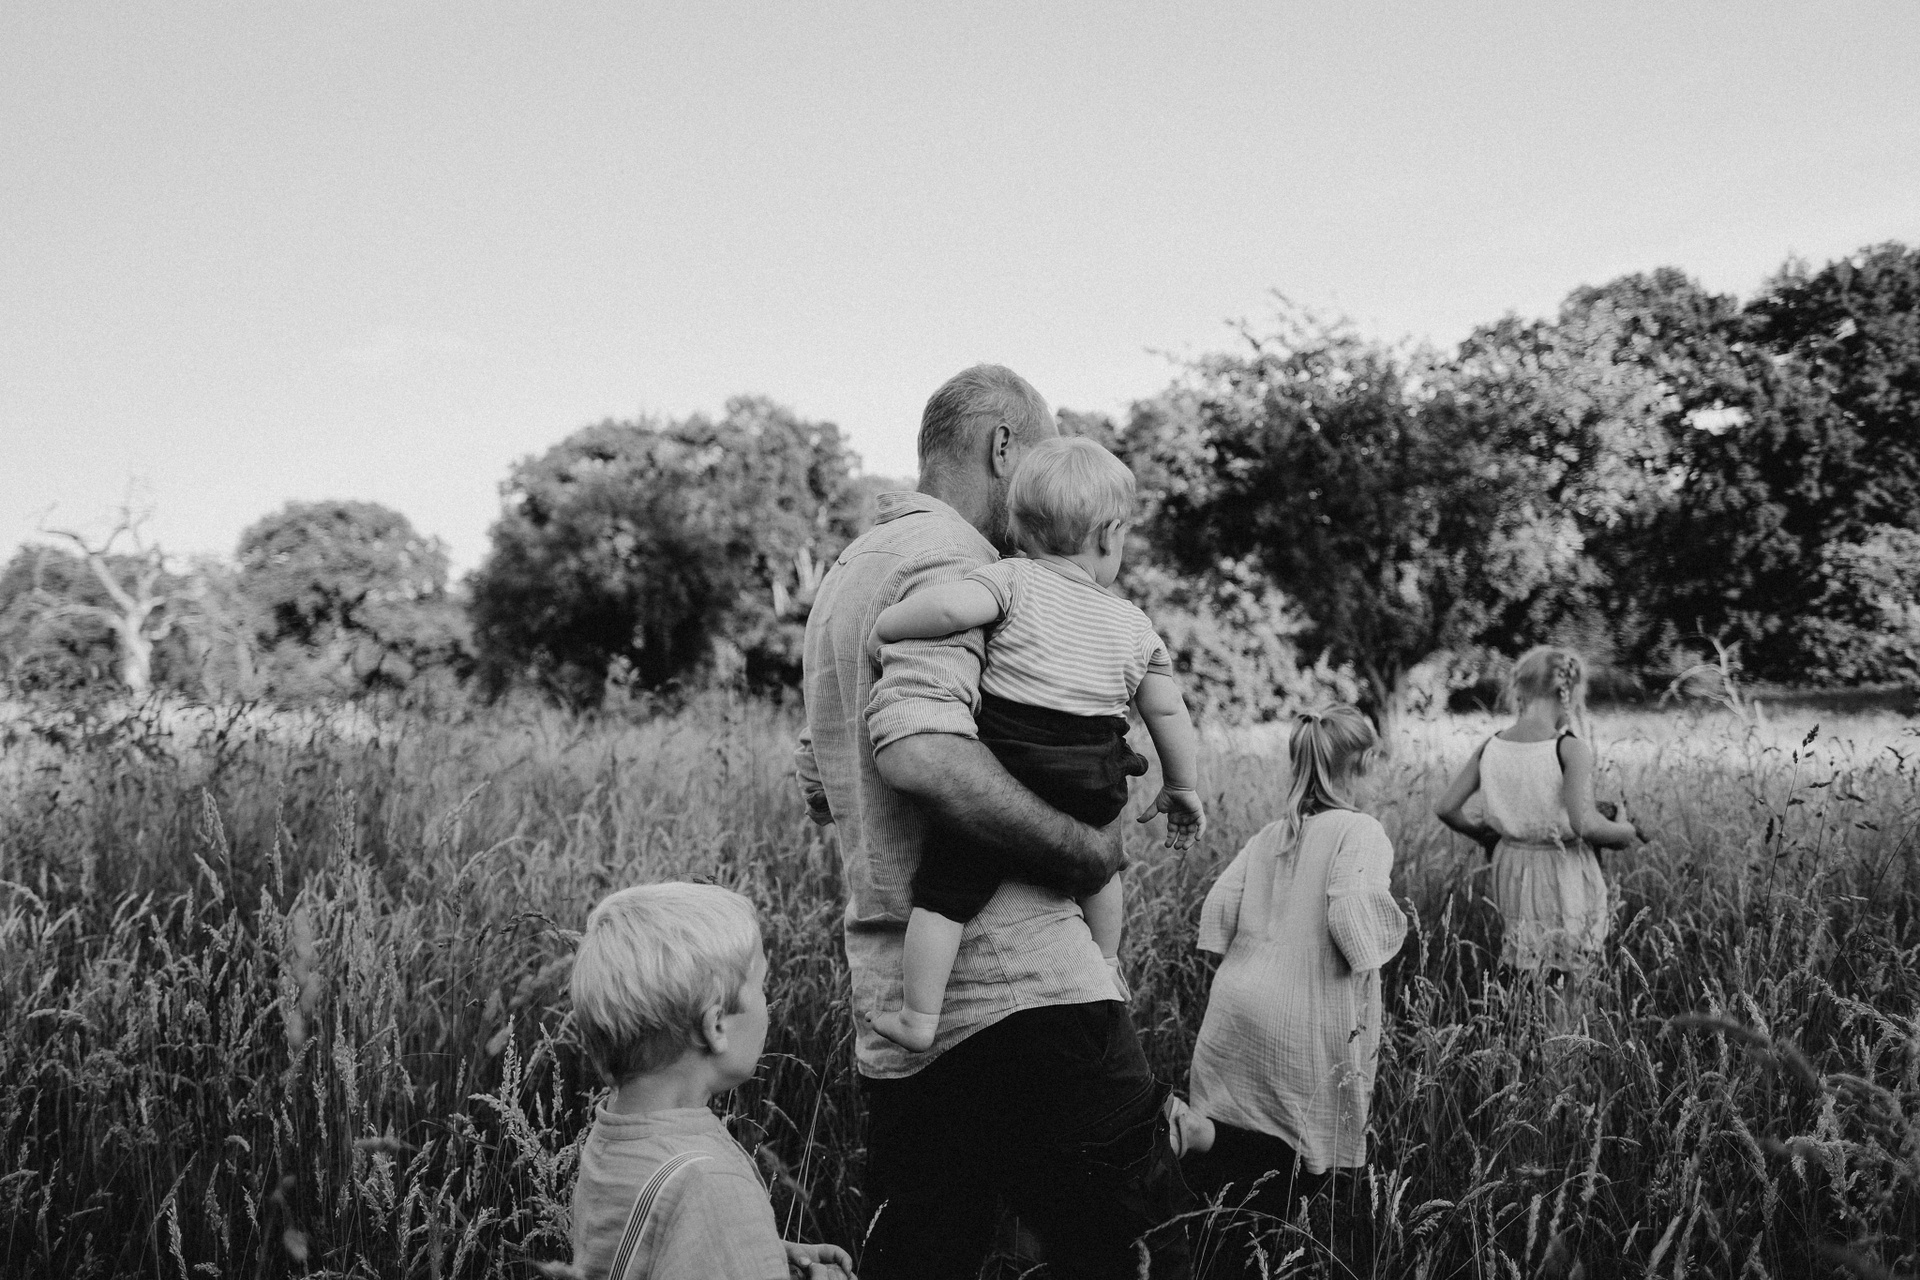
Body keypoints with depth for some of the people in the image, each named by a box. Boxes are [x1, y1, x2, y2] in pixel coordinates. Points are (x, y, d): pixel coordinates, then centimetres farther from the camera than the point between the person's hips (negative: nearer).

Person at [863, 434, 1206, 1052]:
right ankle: (1105, 967, 51)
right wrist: (1182, 788, 25)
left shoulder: (1014, 580, -4)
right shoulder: (1134, 625, 8)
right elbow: (1169, 712, 12)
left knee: (945, 889, 6)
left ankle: (918, 1019, 9)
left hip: (1003, 770, -4)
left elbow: (950, 606, -23)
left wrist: (885, 624, -6)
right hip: (1092, 790, 4)